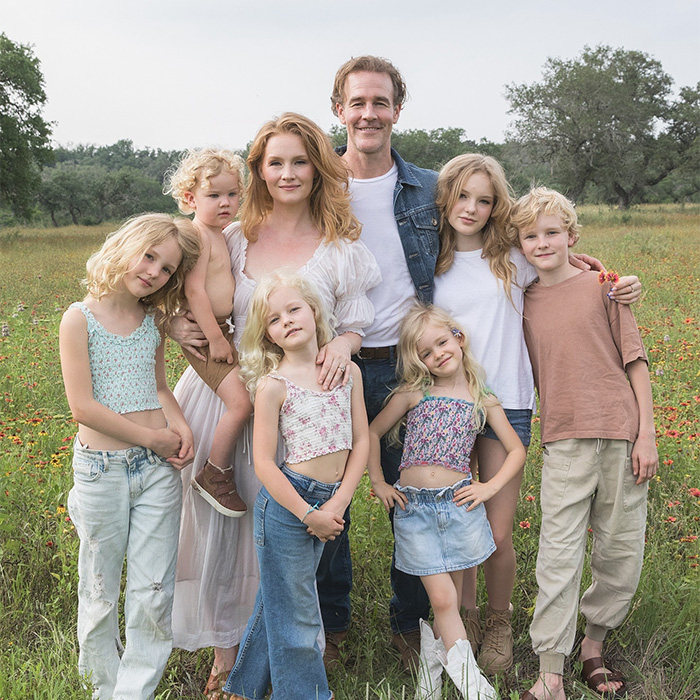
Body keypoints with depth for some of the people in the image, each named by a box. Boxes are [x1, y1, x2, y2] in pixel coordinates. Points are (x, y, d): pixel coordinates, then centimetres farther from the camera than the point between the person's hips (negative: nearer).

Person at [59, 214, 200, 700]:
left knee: (154, 595, 5)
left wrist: (180, 425, -3)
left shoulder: (152, 322, 7)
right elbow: (83, 407, -12)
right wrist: (152, 437, -11)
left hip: (158, 468, 4)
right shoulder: (81, 318, -8)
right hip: (101, 470, -4)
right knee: (100, 593, 11)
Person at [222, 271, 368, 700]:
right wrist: (309, 514, -14)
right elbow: (264, 462, -12)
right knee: (296, 614, 6)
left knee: (278, 602, 19)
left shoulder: (348, 372, 3)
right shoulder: (273, 385, -10)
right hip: (286, 502, -5)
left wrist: (338, 504, -6)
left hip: (331, 502, 5)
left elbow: (361, 441, 4)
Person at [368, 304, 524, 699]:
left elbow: (517, 451, 10)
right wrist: (378, 483, 5)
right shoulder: (412, 394, 3)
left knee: (451, 598, 7)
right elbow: (373, 433, 11)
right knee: (443, 600, -4)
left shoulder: (483, 401, 6)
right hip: (414, 507, -1)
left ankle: (433, 658, 30)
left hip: (459, 504, 1)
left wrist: (491, 487, -2)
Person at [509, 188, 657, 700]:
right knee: (559, 555, -3)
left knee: (621, 550, 8)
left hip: (620, 437, 0)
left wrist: (647, 435, -4)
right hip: (564, 443, 1)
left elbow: (636, 362, 1)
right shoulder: (524, 304, 8)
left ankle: (594, 644, 29)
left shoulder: (602, 287, 1)